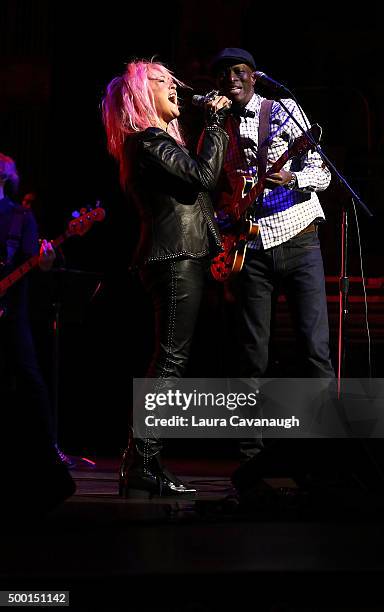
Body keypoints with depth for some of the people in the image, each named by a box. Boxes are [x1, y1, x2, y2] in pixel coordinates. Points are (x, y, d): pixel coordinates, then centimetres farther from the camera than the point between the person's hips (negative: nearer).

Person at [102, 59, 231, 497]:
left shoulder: (158, 140, 23)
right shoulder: (148, 140, -9)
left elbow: (192, 179, 25)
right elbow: (204, 175, -17)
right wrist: (215, 120, -8)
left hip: (179, 258, 11)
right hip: (177, 259, -11)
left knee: (169, 360, 9)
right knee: (171, 359, -12)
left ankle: (141, 464, 10)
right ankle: (141, 466, -13)